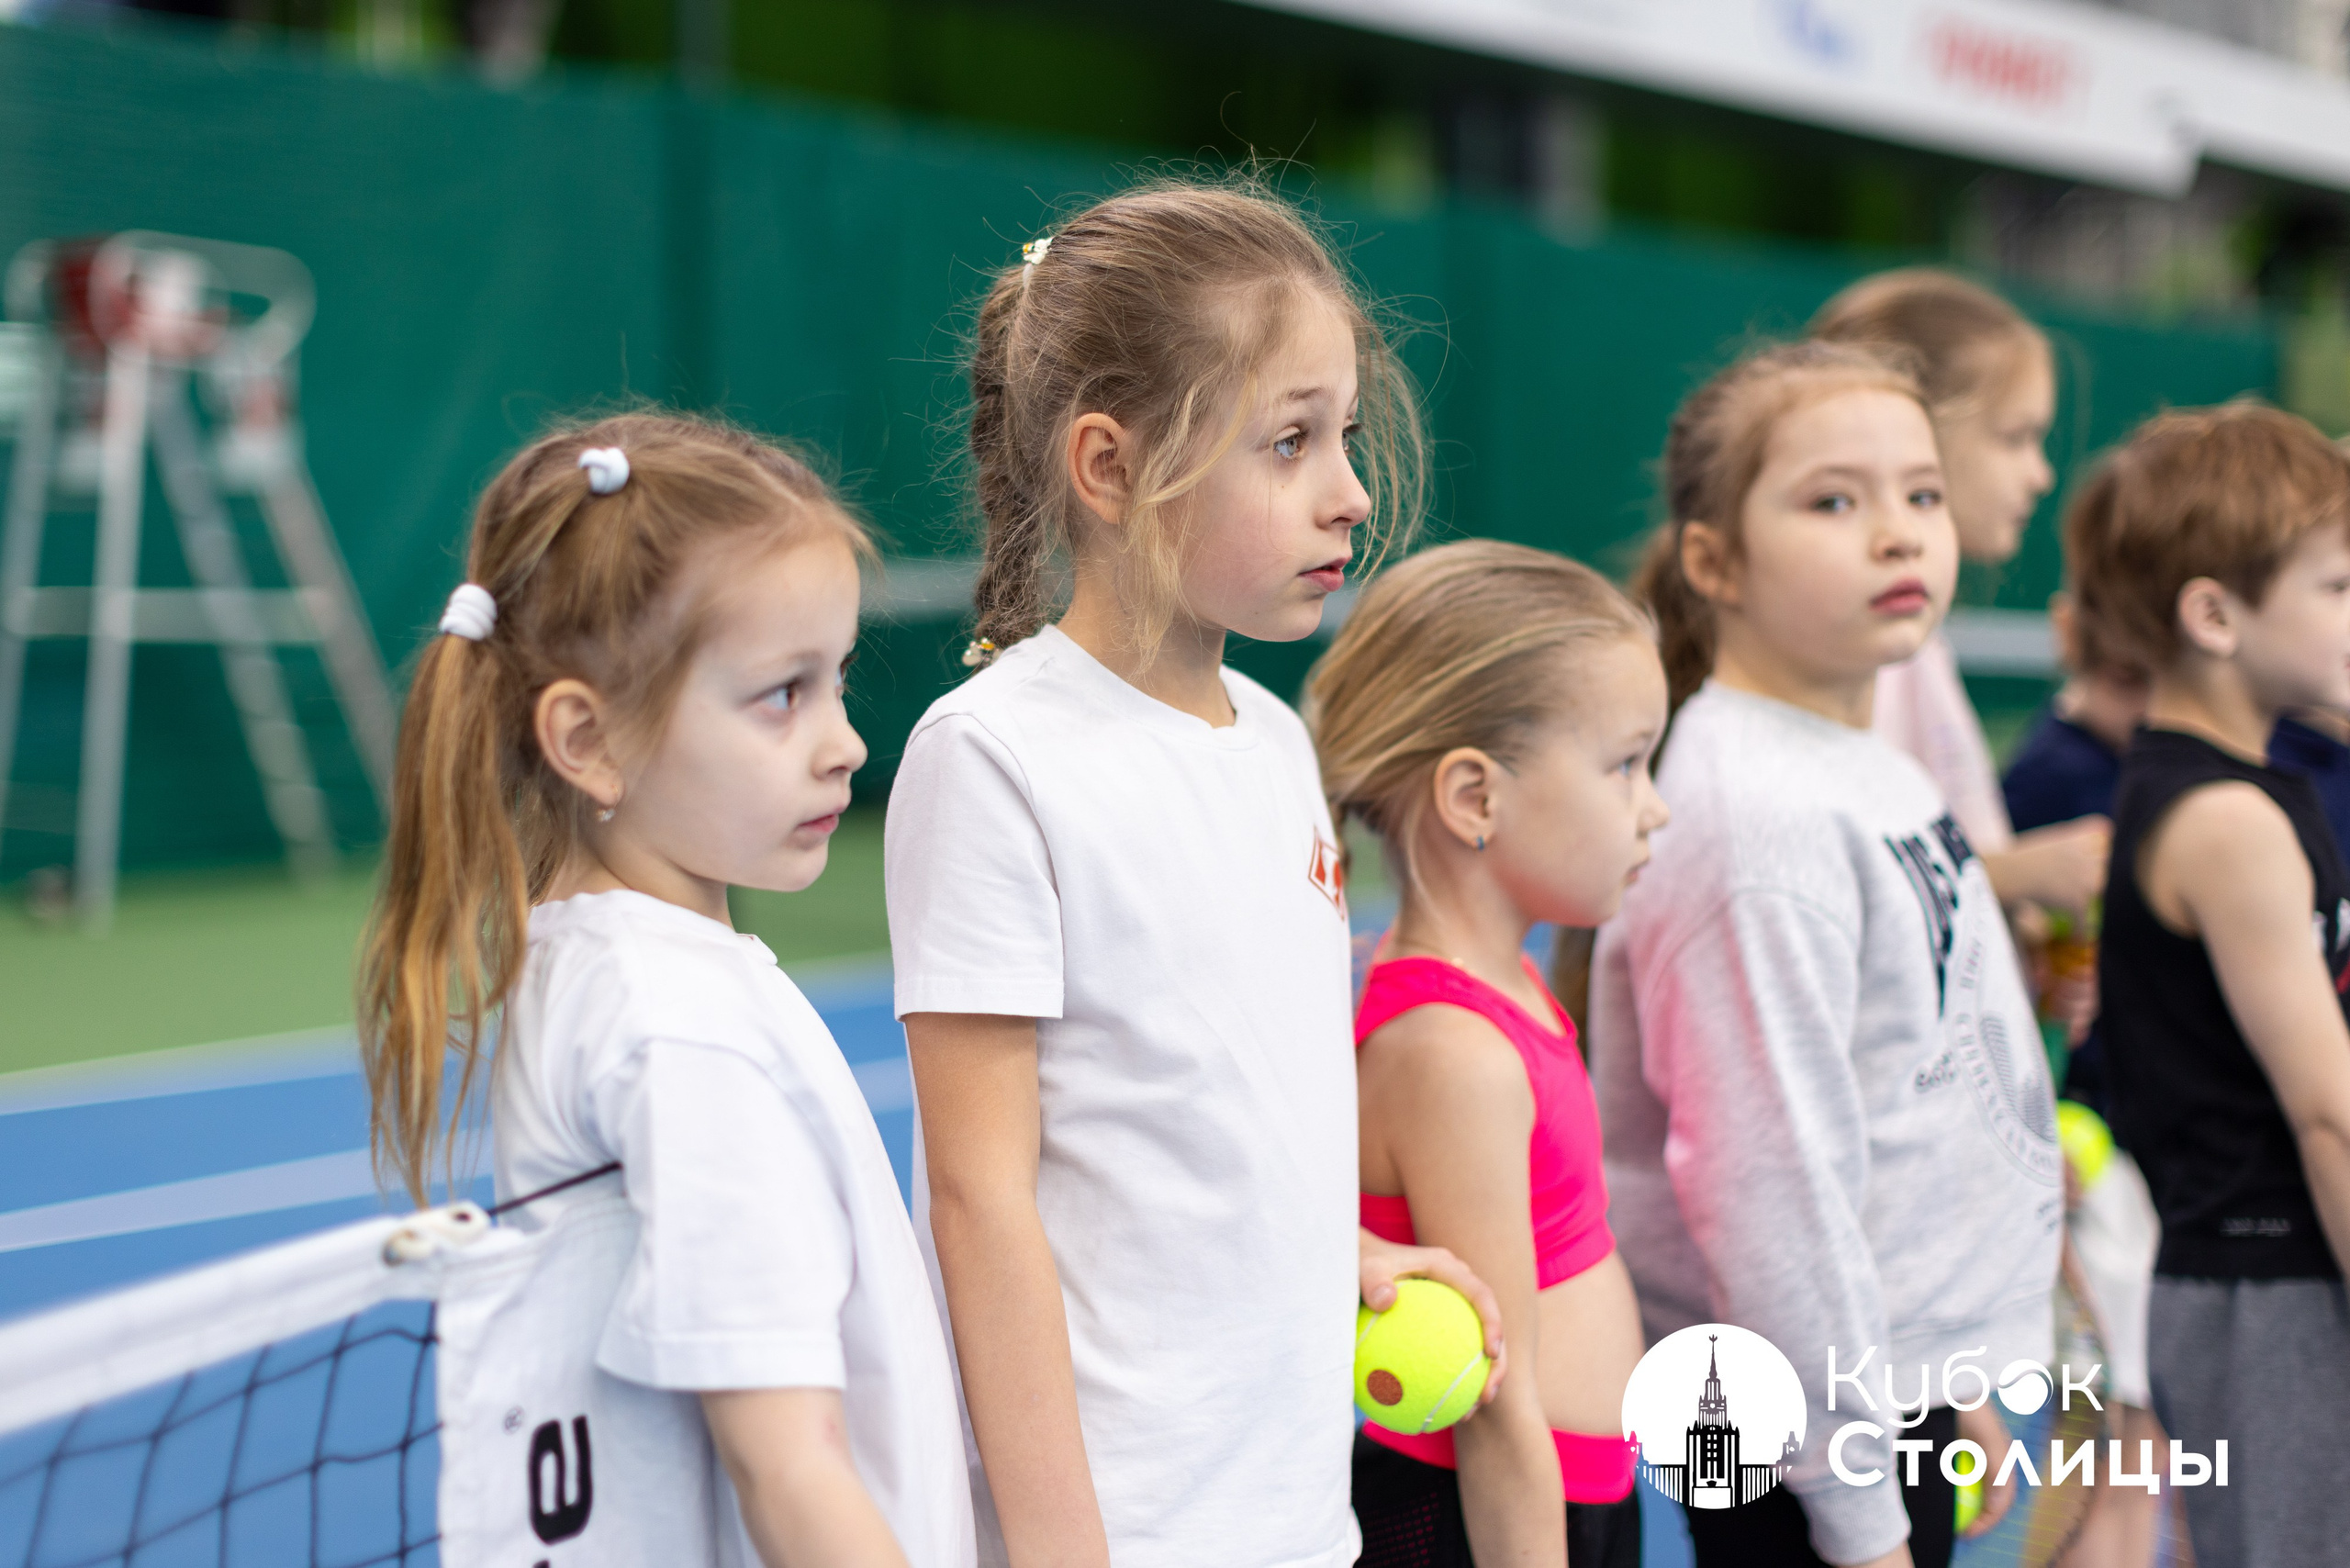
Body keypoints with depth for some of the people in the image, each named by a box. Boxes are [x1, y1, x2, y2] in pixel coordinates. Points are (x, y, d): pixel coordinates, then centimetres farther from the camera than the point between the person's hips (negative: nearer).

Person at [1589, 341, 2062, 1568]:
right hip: (1802, 1428, -9)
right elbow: (1767, 1179, -22)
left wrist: (1958, 1388, 18)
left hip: (1906, 1371, 9)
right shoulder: (1753, 818, -20)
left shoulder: (1876, 776, 9)